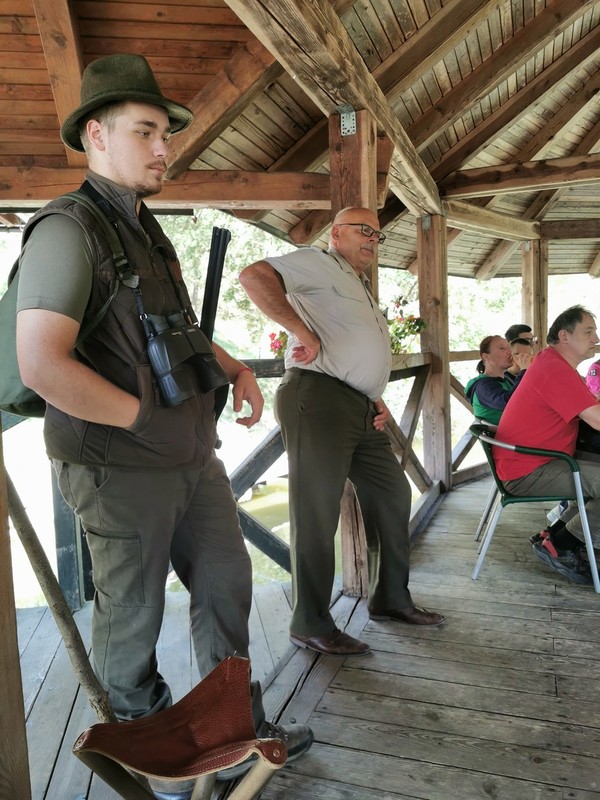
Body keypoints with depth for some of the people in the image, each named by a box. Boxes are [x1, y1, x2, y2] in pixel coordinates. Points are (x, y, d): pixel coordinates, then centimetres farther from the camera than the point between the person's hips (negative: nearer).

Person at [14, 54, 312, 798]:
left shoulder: (148, 233, 14)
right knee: (132, 616, 11)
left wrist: (238, 370, 8)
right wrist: (149, 419, -17)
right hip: (123, 470, -9)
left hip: (194, 457, 9)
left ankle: (241, 727, 39)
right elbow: (42, 365, -26)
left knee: (226, 584, 18)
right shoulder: (69, 230, -15)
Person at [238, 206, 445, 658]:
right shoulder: (320, 264, 1)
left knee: (393, 497, 14)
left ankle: (391, 599, 30)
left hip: (362, 410, 10)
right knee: (317, 514, -4)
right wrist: (301, 330, -20)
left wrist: (378, 399, 15)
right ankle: (310, 624, 10)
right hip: (318, 399, -10)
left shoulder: (361, 292, 30)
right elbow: (254, 276, -15)